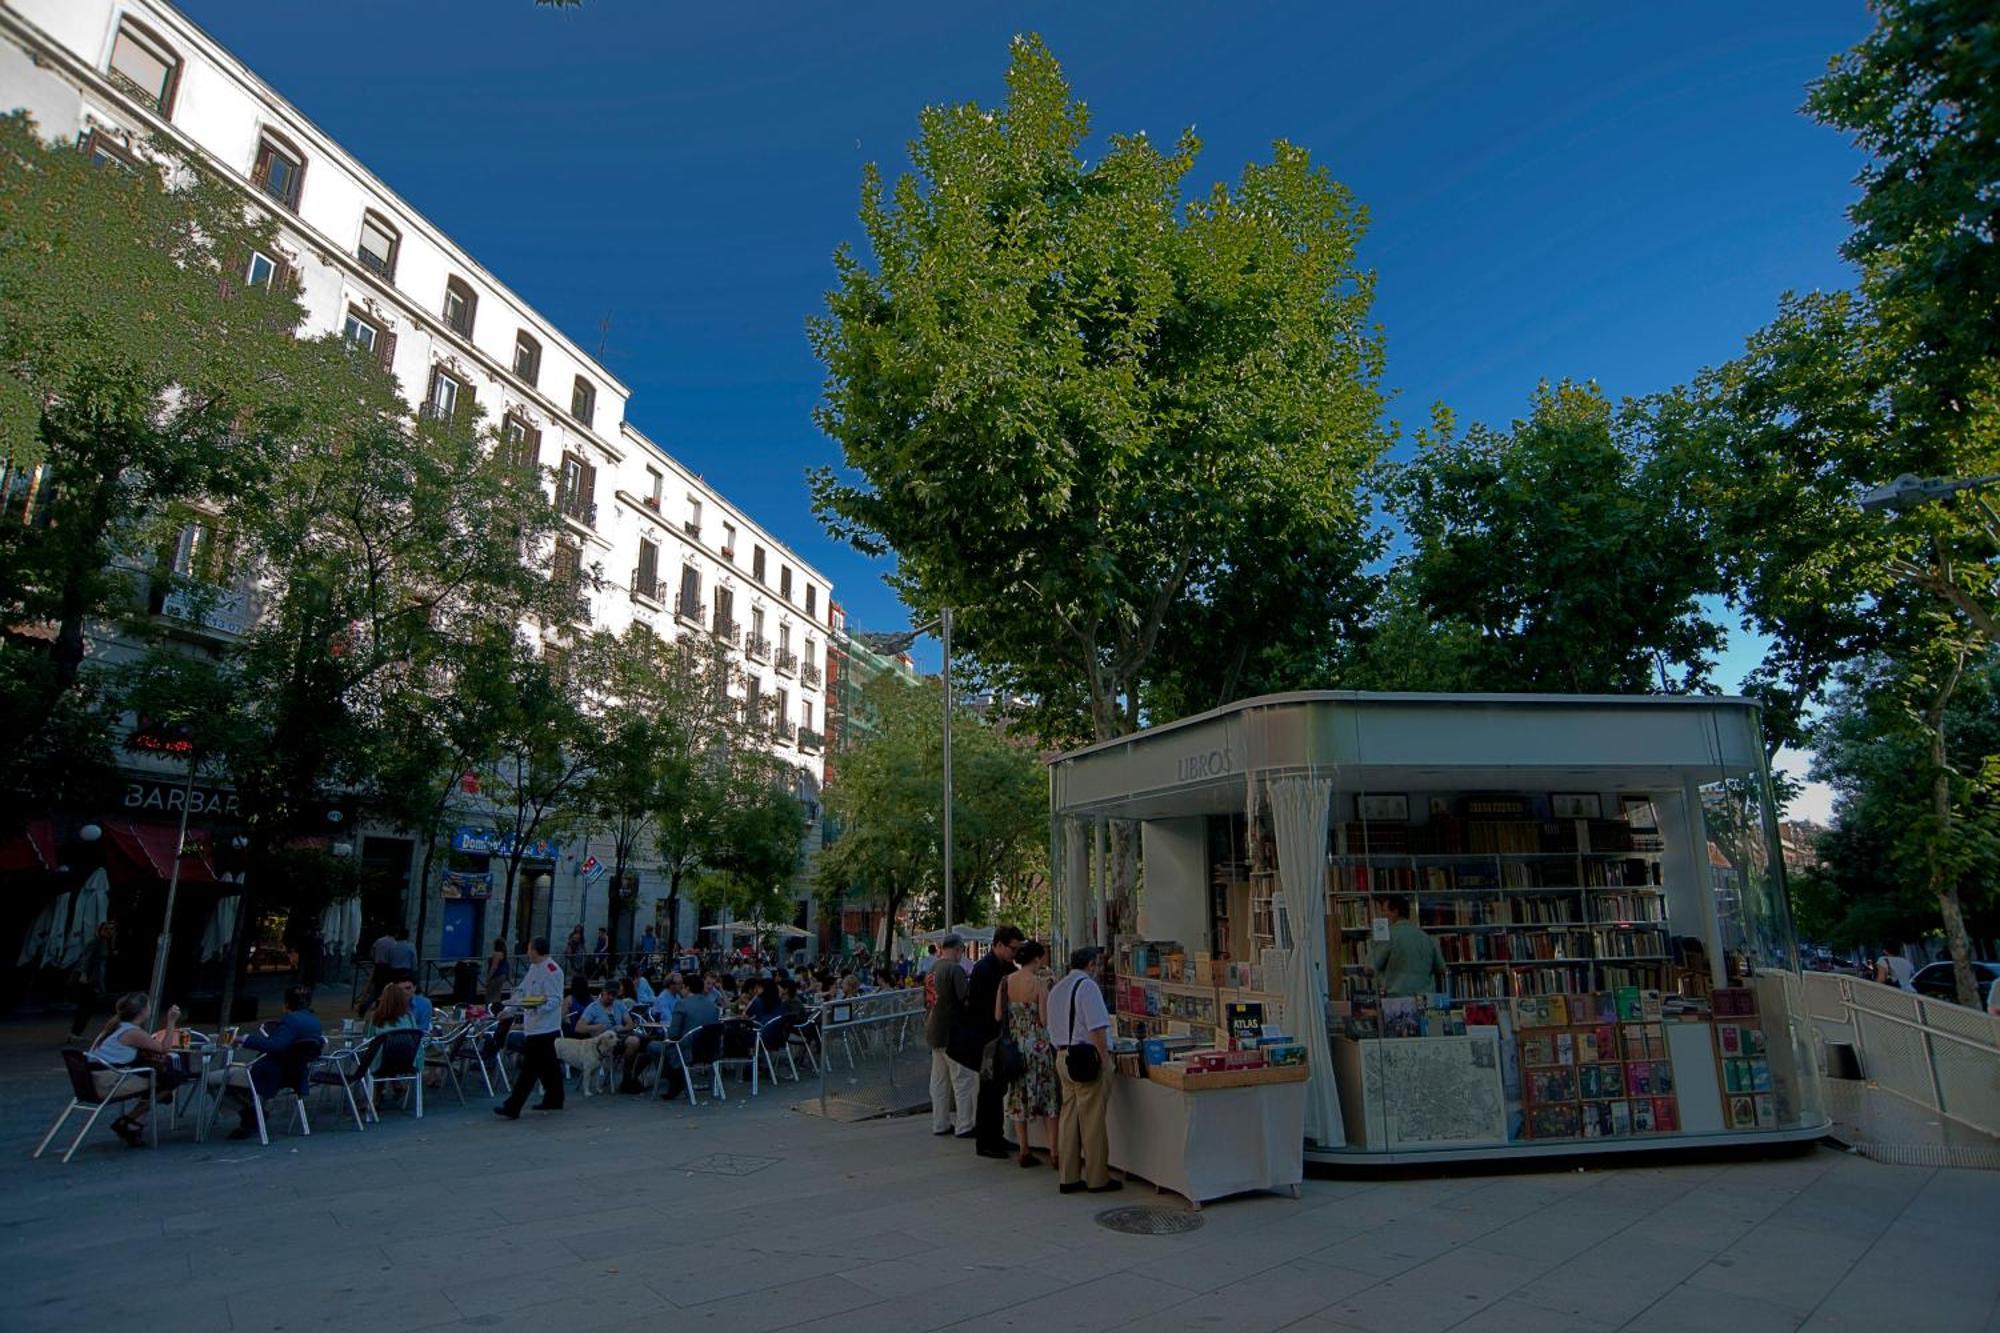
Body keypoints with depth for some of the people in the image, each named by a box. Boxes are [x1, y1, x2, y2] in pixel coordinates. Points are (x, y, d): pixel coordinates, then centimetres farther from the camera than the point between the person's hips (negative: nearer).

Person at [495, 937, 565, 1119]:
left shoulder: (551, 971, -17)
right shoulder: (534, 968, 14)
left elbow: (555, 1000, -21)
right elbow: (521, 991, 23)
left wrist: (540, 1007, -36)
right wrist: (508, 1010, 21)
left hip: (542, 1029, -9)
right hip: (533, 1027, 9)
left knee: (529, 1069, -5)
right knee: (548, 1066, 17)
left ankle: (512, 1108, -3)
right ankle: (553, 1099, 26)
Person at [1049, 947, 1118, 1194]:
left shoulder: (1056, 990, 16)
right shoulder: (1087, 986, -12)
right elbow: (1097, 1028, -18)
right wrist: (1105, 1058, -14)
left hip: (1062, 1056, 8)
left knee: (1069, 1116, 12)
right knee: (1093, 1120, 0)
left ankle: (1068, 1177, 17)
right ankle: (1097, 1178, 8)